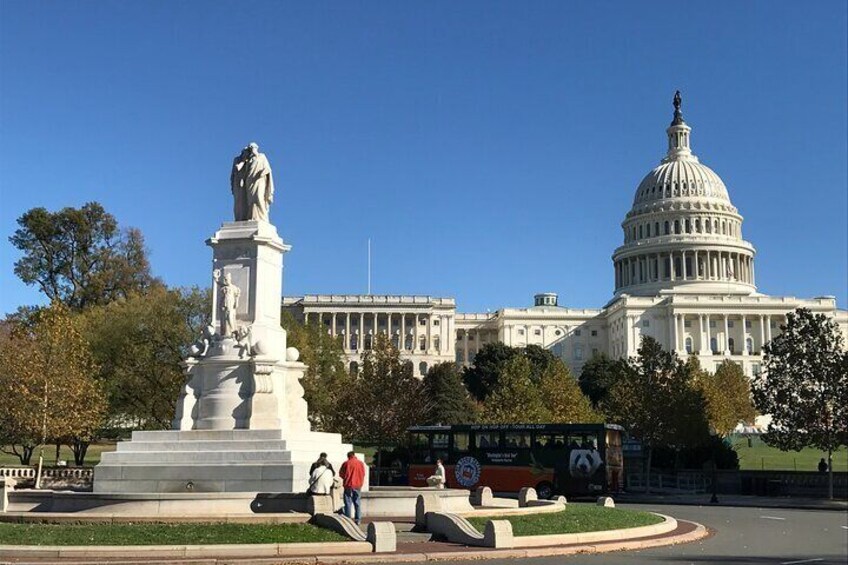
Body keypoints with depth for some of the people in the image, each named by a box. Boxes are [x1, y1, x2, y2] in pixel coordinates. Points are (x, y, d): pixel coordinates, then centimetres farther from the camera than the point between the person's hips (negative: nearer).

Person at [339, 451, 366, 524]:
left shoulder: (346, 463, -8)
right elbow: (363, 474, 7)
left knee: (348, 503, 3)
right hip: (358, 485, 2)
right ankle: (358, 519, 10)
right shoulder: (361, 463, -1)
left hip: (348, 485, -2)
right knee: (357, 503, 11)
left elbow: (341, 474, 0)